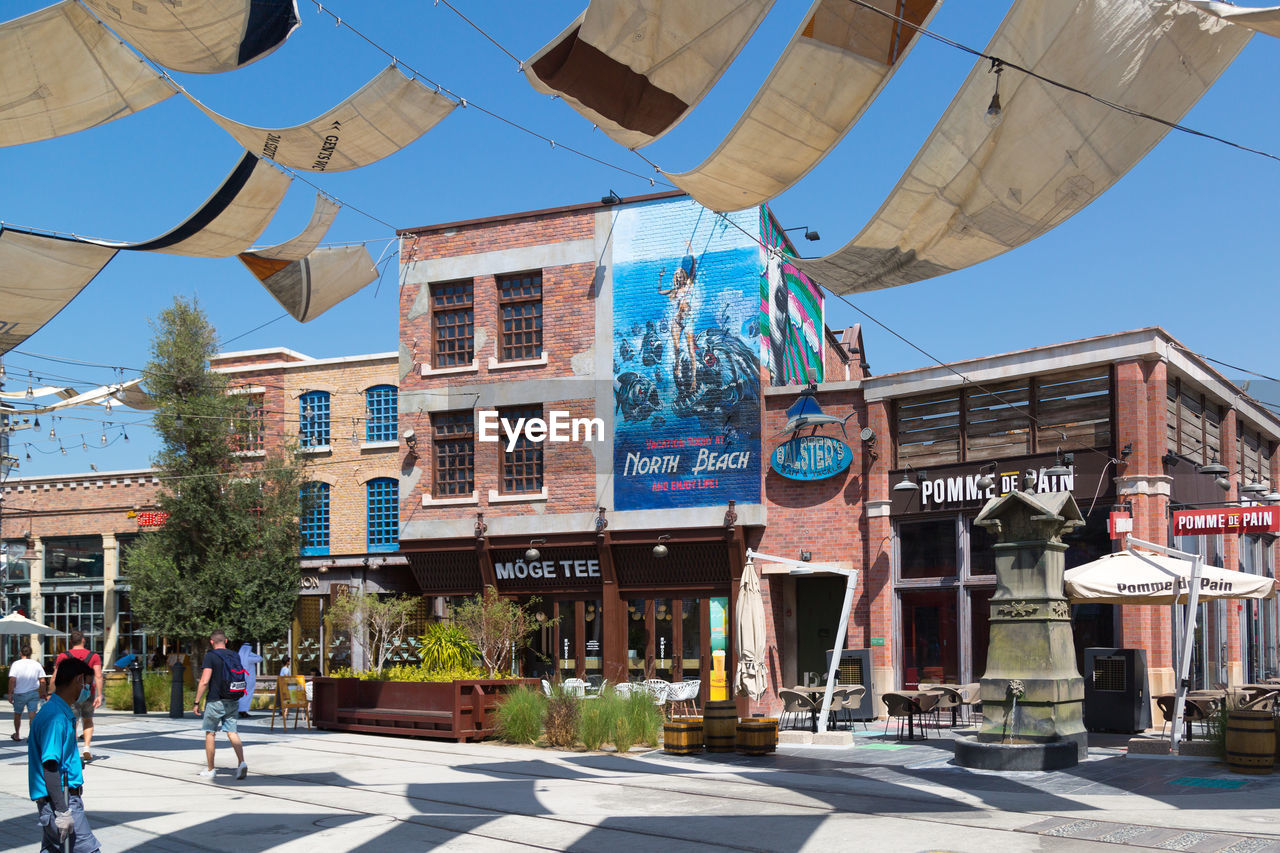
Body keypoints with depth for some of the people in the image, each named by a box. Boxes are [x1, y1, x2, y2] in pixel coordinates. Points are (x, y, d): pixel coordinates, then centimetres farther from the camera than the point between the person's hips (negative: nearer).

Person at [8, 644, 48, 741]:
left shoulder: (16, 664, -8)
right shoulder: (37, 664, -1)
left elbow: (12, 680, -14)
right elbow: (43, 681, -1)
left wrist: (10, 693, -8)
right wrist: (43, 693, 10)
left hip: (19, 694, -1)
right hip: (33, 693, 1)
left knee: (17, 714, 17)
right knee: (33, 714, 0)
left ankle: (17, 735, 30)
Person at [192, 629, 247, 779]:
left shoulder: (210, 656, -11)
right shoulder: (235, 656, 7)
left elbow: (204, 681, -16)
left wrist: (197, 702, -10)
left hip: (215, 701, -5)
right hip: (233, 701, 5)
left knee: (210, 734, 9)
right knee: (232, 732, 5)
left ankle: (210, 770, 16)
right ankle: (242, 763, -16)